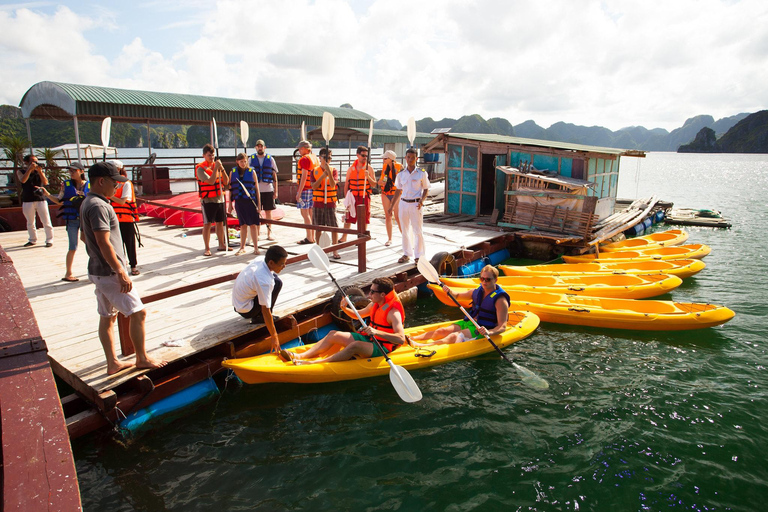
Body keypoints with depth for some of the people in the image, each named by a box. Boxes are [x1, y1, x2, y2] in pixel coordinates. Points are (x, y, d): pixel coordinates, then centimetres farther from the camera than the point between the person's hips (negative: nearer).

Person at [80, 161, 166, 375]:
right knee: (138, 312, -2)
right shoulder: (98, 206, -19)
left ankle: (113, 363, 22)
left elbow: (85, 237, 22)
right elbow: (104, 243, -24)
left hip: (98, 271, 11)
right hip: (109, 272, -11)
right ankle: (142, 358, 9)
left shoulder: (88, 203, 13)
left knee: (107, 317, 14)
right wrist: (121, 272, -23)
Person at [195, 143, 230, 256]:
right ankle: (207, 249, 2)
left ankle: (222, 245, 24)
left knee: (220, 222, 13)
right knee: (207, 224, -3)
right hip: (208, 200, -6)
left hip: (220, 199, 6)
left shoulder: (217, 165, 11)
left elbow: (226, 182, 5)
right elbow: (211, 181, -21)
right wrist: (216, 168, -19)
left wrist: (222, 169, -7)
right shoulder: (200, 169, -8)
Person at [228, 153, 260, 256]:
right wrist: (230, 204, 10)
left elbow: (256, 189, 2)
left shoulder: (252, 172, 2)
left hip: (251, 201, -2)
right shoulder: (233, 172, 8)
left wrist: (259, 204, -1)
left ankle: (256, 247, 7)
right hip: (239, 202, 2)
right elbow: (231, 189, 12)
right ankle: (242, 248, 18)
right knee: (243, 225, 8)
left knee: (253, 225, -1)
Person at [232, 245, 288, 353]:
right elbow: (265, 311, -30)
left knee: (274, 277, 9)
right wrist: (274, 338, -24)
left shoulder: (259, 260, -9)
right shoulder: (265, 281, -32)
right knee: (277, 283, -19)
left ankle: (259, 315, 12)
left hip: (236, 301, 9)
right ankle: (258, 318, -6)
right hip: (245, 310, -9)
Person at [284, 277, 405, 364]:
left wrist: (377, 332, -41)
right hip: (368, 339, 9)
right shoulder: (374, 305, 6)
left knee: (355, 345, -37)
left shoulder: (393, 313, -20)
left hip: (381, 348, -9)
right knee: (333, 334, -2)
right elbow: (357, 315, 23)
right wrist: (345, 309, 2)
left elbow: (401, 339, -32)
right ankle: (300, 356, -13)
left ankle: (316, 363, -39)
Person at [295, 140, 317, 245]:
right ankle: (313, 237, 17)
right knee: (310, 213, 13)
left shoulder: (305, 159, -12)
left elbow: (304, 177, -18)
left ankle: (309, 238, -3)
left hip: (305, 189, -9)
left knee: (305, 214, -4)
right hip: (313, 189, 9)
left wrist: (299, 192, -17)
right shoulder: (315, 158, 14)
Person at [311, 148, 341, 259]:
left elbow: (333, 185, -13)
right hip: (318, 203, 1)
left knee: (334, 227, -2)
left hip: (330, 203, -1)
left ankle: (335, 251, 5)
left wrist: (329, 171, -22)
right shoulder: (314, 171, 5)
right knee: (318, 228, 8)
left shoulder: (334, 170, 2)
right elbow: (314, 186, -7)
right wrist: (322, 176, -17)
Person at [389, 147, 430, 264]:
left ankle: (418, 256, 8)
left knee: (417, 231, -2)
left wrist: (422, 201, -14)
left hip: (415, 205, -3)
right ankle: (406, 254, 21)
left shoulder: (422, 173, -2)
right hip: (403, 204, 3)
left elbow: (426, 189, 4)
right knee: (405, 231, 10)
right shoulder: (401, 174, 6)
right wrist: (392, 205, 14)